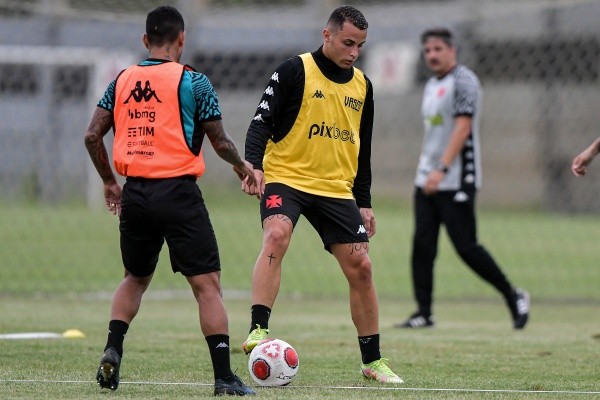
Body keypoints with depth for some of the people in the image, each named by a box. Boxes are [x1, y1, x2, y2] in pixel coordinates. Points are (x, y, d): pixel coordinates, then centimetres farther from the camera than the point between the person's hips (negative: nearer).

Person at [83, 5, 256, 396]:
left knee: (135, 278, 24)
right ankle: (224, 377, -7)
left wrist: (110, 182, 21)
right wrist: (243, 165, 16)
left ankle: (112, 351, 6)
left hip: (135, 193, 5)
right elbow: (220, 141, -4)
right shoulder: (193, 81, -5)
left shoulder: (122, 81, 9)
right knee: (208, 284, -2)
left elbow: (93, 136, 7)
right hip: (178, 193, -5)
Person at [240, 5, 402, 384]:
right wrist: (254, 165, -25)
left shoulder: (362, 86, 12)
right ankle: (259, 330, -36)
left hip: (337, 189, 5)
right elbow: (262, 122, -8)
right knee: (276, 236, -32)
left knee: (361, 267, 1)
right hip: (286, 178, -5)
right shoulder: (295, 71, -5)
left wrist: (364, 202, 16)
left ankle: (373, 360, 13)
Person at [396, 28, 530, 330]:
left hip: (456, 181, -8)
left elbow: (463, 127, -19)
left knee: (466, 247, -9)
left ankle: (512, 295, 6)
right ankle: (424, 313, 5)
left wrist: (442, 169, -27)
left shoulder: (463, 81, -10)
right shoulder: (431, 86, 17)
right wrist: (424, 172, 18)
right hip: (427, 180, 8)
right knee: (422, 246, 2)